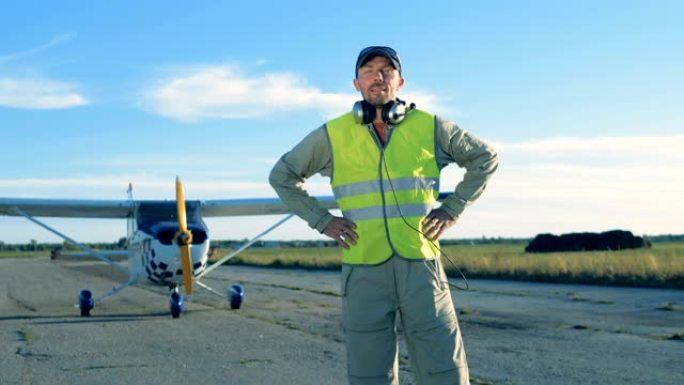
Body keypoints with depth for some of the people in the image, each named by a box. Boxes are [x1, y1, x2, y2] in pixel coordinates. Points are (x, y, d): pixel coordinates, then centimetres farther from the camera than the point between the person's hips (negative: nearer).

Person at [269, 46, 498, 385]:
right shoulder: (332, 135, 2)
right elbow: (282, 176, 13)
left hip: (420, 267, 0)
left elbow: (485, 157, 15)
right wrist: (321, 220, 3)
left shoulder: (429, 127, 3)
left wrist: (453, 208, 5)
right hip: (364, 271, 0)